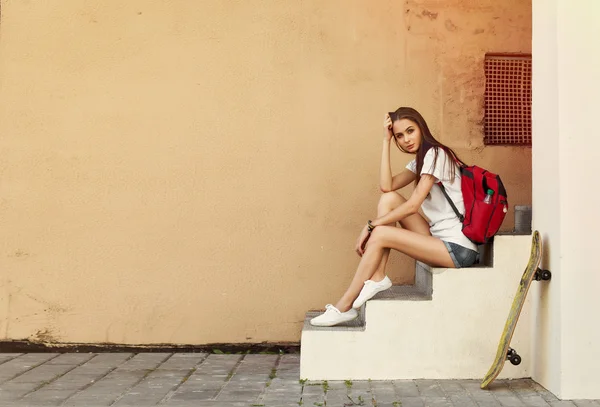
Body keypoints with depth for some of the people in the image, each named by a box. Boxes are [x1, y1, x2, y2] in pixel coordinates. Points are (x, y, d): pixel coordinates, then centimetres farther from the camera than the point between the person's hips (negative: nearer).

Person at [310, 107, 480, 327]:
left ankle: (344, 307, -10)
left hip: (459, 249, -9)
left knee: (380, 235, -17)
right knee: (389, 199, -2)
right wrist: (386, 141, 0)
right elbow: (386, 186, -1)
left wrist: (371, 225, -12)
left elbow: (413, 205, -17)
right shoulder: (420, 160, 17)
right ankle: (378, 278, -8)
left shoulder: (435, 154, -10)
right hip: (441, 240, 9)